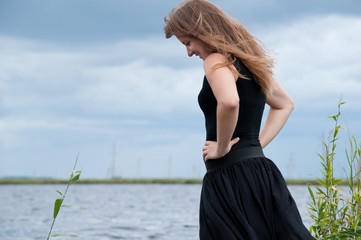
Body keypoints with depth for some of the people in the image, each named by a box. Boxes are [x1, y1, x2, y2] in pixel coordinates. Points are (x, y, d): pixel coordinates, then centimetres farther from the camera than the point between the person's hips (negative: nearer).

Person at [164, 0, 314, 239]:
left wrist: (222, 148, -16)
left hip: (229, 177, -9)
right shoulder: (249, 62, 17)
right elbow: (285, 104, 31)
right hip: (261, 171, 9)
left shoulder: (217, 60, -10)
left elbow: (229, 102, -31)